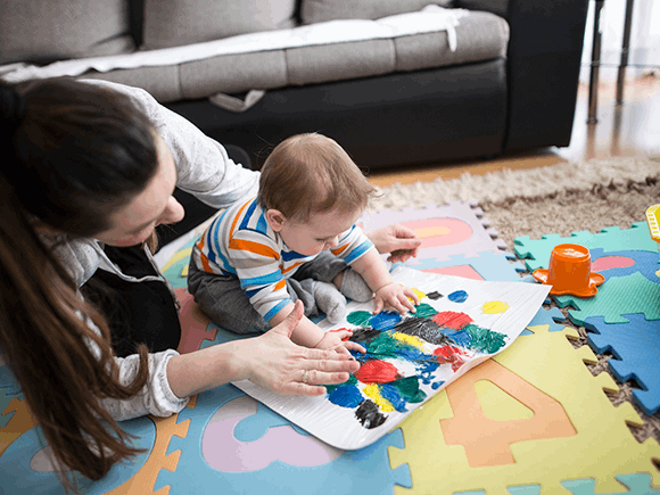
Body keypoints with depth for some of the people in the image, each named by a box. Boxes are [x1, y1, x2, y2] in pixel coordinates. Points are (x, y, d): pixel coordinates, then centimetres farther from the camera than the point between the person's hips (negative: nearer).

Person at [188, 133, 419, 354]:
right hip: (221, 275, -4)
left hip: (285, 263, 4)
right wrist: (319, 341, -48)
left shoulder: (319, 214, -26)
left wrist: (384, 285, -9)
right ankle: (313, 294, -21)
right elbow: (270, 303, -47)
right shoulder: (252, 241, -47)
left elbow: (359, 248, -9)